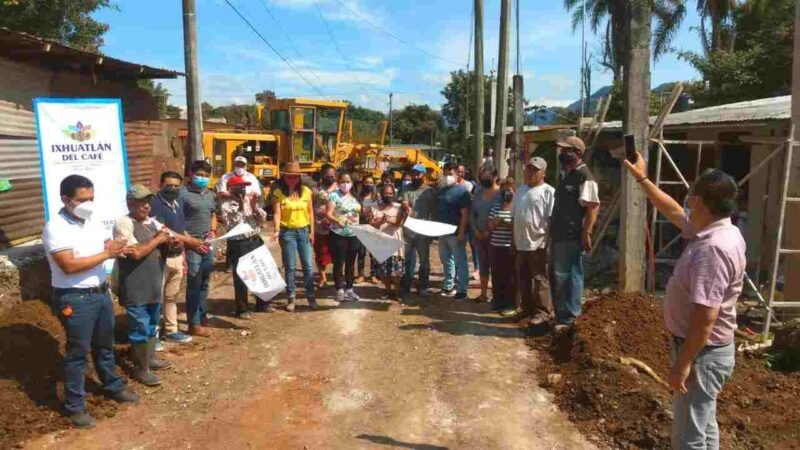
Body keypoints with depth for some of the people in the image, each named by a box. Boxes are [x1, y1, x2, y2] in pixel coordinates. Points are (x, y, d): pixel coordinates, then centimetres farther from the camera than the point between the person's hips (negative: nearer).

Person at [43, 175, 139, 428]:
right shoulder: (55, 228, -17)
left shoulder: (94, 222, 6)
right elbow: (70, 266, -24)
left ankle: (113, 386, 40)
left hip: (101, 292, 7)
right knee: (77, 352, 4)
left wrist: (117, 249, -10)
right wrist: (106, 254, -22)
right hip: (74, 299, -7)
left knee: (104, 345, 22)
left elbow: (106, 249, 14)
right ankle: (74, 406, 18)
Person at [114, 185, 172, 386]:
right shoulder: (123, 223, -14)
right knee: (140, 330, 0)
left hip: (154, 286, 8)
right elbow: (136, 252, -23)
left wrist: (169, 240, -10)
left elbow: (166, 246, 14)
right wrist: (158, 240, -12)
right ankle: (140, 370, 11)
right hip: (135, 289, -8)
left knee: (152, 326, 20)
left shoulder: (152, 222, 10)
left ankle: (150, 359, 36)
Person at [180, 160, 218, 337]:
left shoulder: (211, 194, 13)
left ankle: (201, 315, 27)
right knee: (194, 284, -3)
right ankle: (194, 324, 4)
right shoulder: (183, 193, -7)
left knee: (204, 282, 14)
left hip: (208, 243, 6)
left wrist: (213, 231, 7)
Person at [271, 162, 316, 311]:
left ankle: (311, 296, 17)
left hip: (304, 231, 2)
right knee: (289, 267, 6)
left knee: (308, 265, 6)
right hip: (287, 232, -2)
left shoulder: (306, 191, 1)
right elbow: (277, 213, -12)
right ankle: (291, 298, 17)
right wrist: (277, 230, -26)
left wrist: (312, 231, 3)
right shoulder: (279, 193, -5)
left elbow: (310, 212, 6)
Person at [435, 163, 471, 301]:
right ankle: (448, 286, 28)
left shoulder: (461, 191, -11)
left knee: (460, 261, 0)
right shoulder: (441, 190, 13)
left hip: (455, 233, -8)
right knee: (446, 260, 16)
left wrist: (461, 232, -21)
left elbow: (465, 214, -16)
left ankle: (462, 290, 5)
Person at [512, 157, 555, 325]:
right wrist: (513, 240, 16)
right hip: (521, 243, 8)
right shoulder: (520, 190, 16)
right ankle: (526, 309, 26)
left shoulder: (548, 191, -8)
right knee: (523, 280, 15)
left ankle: (543, 312, 7)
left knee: (540, 279, -1)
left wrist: (550, 242, -17)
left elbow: (552, 219, -13)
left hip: (538, 244, -8)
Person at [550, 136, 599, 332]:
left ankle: (569, 319, 6)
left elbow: (593, 206, -20)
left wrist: (586, 233, -24)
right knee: (557, 276, 16)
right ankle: (561, 316, 27)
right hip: (560, 235, 10)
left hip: (571, 237, -10)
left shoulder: (584, 176, -13)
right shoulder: (568, 174, 17)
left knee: (568, 277, -3)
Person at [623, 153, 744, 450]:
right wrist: (642, 179, 25)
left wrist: (682, 363, -24)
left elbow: (705, 317, -31)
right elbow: (673, 212, 21)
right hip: (703, 349, 10)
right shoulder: (712, 230, 2)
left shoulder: (713, 248, -29)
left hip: (702, 353, -10)